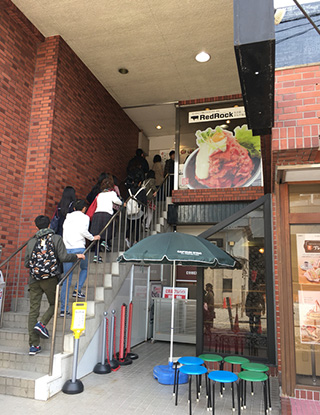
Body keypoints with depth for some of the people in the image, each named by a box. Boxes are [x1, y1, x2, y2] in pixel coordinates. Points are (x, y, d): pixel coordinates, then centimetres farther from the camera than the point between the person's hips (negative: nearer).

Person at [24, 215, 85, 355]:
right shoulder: (56, 238, -1)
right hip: (50, 278, -3)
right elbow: (63, 257, -10)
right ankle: (42, 323, -10)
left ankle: (33, 345, 6)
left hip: (34, 279, 3)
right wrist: (76, 256, 6)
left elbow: (26, 263, 9)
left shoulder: (31, 242, 8)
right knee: (54, 304, 16)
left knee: (33, 310, 5)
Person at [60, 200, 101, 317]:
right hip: (79, 248, -4)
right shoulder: (85, 217, 4)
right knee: (84, 268, 26)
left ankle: (63, 309, 6)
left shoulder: (68, 217, 18)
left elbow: (64, 230, 13)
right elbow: (83, 231, -11)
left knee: (66, 279, 7)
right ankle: (77, 290, 5)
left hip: (66, 249, 4)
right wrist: (93, 238, 4)